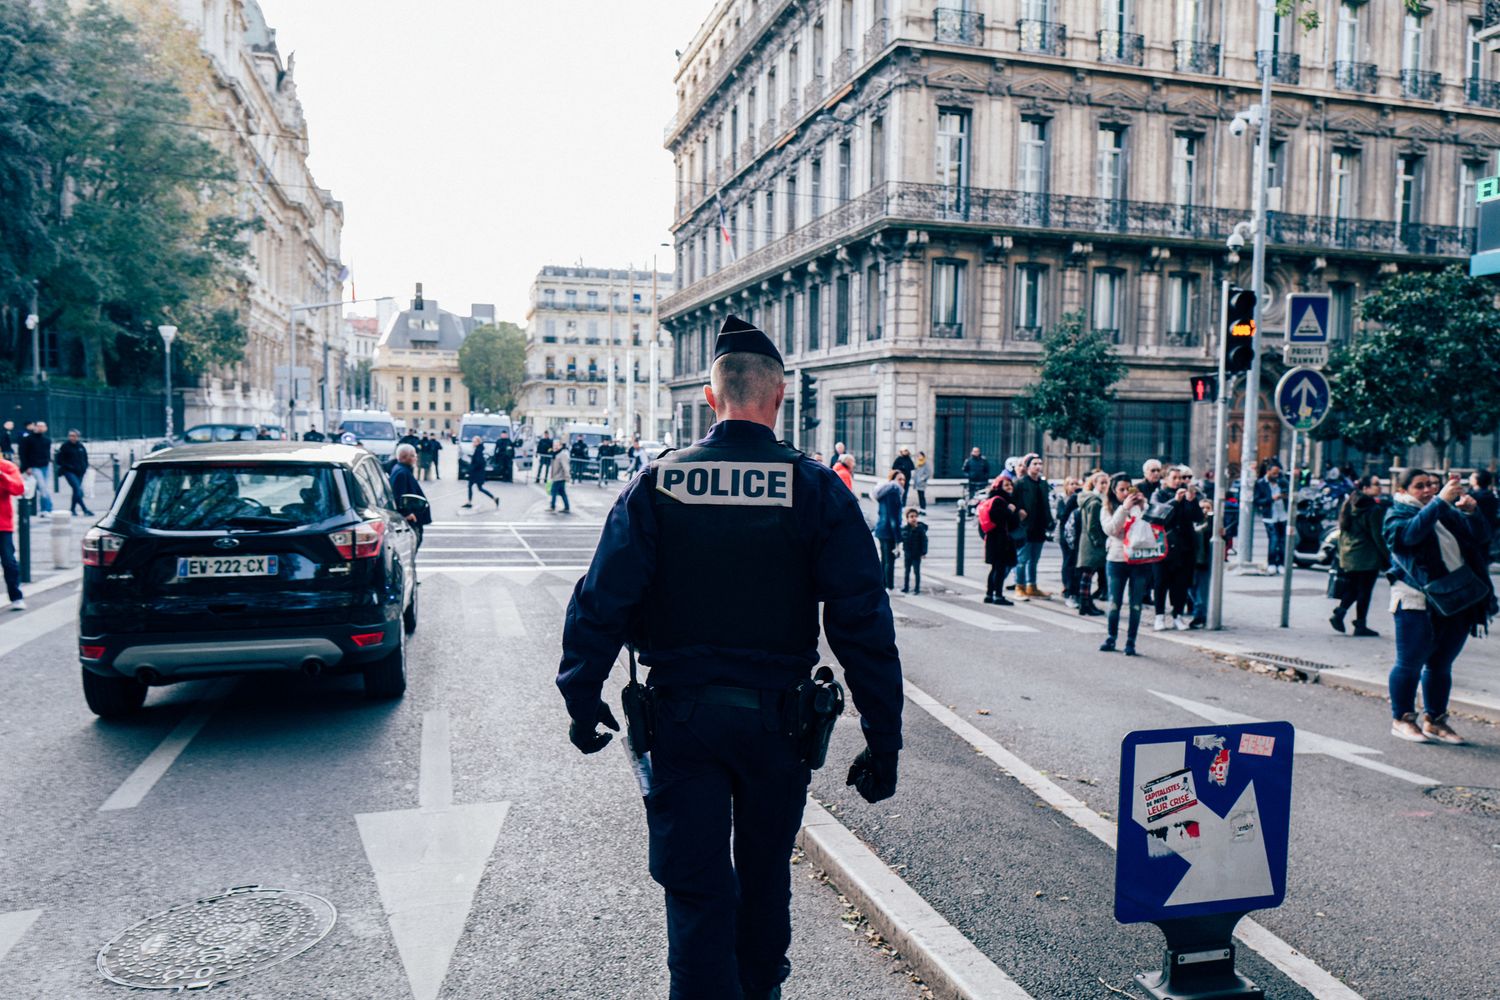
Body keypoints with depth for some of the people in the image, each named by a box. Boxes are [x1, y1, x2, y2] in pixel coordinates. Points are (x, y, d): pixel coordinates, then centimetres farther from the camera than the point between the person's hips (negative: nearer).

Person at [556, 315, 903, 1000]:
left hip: (679, 713, -1)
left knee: (695, 888, 10)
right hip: (776, 714, 1)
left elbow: (600, 603, -8)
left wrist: (582, 702, 5)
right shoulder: (818, 492, -9)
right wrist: (883, 739, -5)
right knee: (764, 870, 24)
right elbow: (863, 624, -11)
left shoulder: (655, 485, -6)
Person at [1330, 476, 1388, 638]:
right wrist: (1387, 557, -6)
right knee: (1364, 591, 2)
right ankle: (1361, 625, 6)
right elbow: (1377, 537, -14)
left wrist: (1342, 554, 18)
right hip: (1368, 557, -6)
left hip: (1348, 556, 6)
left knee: (1351, 589, 17)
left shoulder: (1348, 504, 8)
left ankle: (1338, 613, 1)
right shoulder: (1374, 509, -14)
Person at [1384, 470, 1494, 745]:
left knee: (1441, 664, 11)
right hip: (1417, 601, -5)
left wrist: (1472, 512, -8)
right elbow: (1411, 532, -22)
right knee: (1410, 664, 0)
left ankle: (1434, 720, 21)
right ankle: (1402, 719, 10)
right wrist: (1441, 501, -27)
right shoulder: (1397, 514, 0)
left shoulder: (1448, 511, 17)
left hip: (1457, 601, 6)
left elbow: (1481, 536, 10)